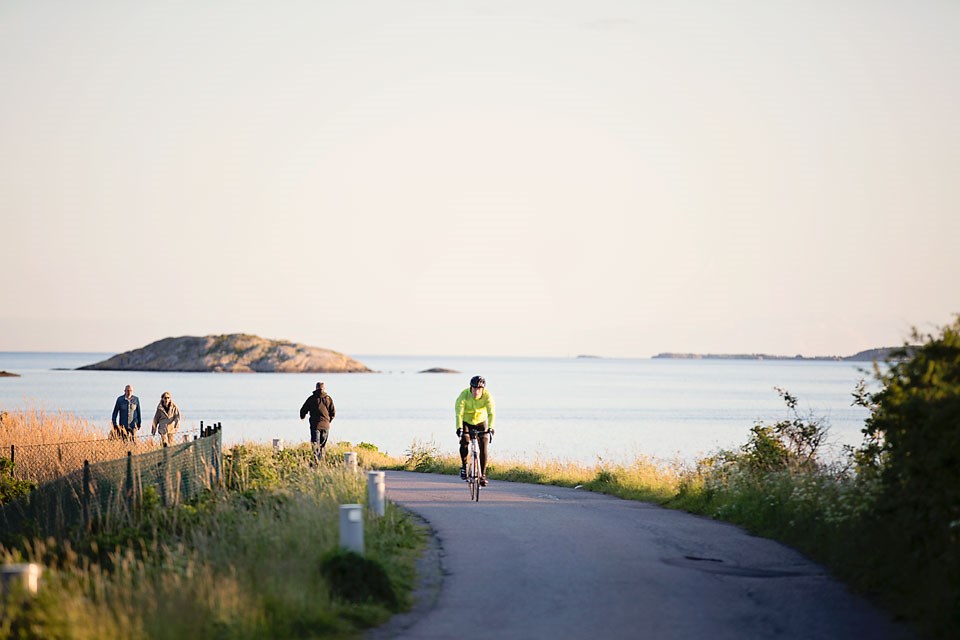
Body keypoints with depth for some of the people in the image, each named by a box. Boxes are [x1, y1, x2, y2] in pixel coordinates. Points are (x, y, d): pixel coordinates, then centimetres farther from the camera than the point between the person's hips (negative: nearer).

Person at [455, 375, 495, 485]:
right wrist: (459, 427, -50)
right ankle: (464, 465, 0)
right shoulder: (464, 395, -27)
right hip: (466, 422, -1)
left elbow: (491, 413, -34)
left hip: (481, 422, 1)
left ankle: (482, 474, 2)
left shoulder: (487, 396, -24)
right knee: (464, 442, -24)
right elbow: (459, 412, -36)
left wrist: (490, 427, -50)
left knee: (483, 448, -9)